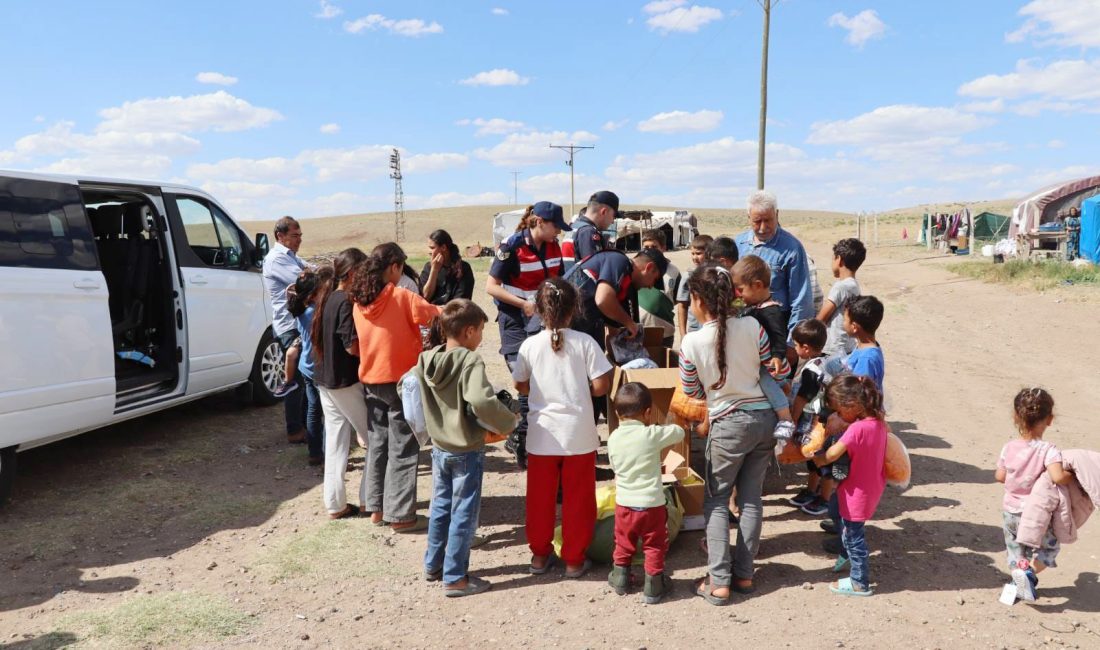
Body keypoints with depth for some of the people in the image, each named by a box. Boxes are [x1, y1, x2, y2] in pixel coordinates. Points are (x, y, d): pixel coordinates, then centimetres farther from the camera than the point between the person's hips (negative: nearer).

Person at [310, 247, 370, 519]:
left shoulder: (325, 298, 9)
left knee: (335, 441, 12)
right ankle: (368, 499, 7)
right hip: (347, 381, -9)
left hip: (324, 379, 9)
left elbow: (316, 338, 17)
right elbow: (353, 346, -22)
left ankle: (335, 503, 17)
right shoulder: (347, 302, -18)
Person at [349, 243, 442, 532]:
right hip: (400, 381, -6)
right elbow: (439, 317, -16)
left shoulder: (359, 302, 3)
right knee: (402, 449, 2)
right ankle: (400, 514, 6)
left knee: (377, 444, 16)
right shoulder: (402, 297, -14)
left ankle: (376, 507, 23)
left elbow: (356, 343, 11)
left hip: (371, 381, 6)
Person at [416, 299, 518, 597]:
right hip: (466, 451, -7)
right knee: (464, 513, 5)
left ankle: (433, 565, 34)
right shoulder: (470, 361, -23)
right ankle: (455, 578, 13)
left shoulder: (425, 361, -1)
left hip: (438, 448, 7)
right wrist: (508, 422, -21)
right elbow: (481, 402, -37)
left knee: (440, 507, 21)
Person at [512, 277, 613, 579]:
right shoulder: (584, 342, -9)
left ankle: (540, 554, 29)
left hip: (542, 435, 1)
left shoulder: (530, 345, -6)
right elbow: (601, 385, -9)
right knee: (578, 499, 12)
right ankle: (574, 560, 21)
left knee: (540, 498, 16)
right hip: (579, 435, -1)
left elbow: (521, 387, 4)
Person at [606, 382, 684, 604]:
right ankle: (653, 587, 21)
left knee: (623, 543, 22)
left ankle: (620, 579, 36)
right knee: (654, 546, 13)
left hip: (624, 503, 4)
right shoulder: (652, 435, -17)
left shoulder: (613, 439, -4)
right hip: (652, 504, -4)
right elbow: (679, 432, -3)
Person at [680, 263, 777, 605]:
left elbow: (691, 392, -1)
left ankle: (719, 582, 7)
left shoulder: (692, 342, -14)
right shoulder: (752, 326, -8)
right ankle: (744, 574, 21)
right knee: (751, 498, 13)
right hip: (764, 417, 4)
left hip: (729, 425, -4)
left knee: (716, 502, 10)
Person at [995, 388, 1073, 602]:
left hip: (1009, 511, 4)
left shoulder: (1009, 448, -6)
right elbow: (1058, 477, -34)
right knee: (1050, 547, 16)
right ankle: (1029, 571, -7)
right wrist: (1072, 475, -15)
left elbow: (999, 476, 1)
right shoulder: (1048, 450, -20)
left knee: (1015, 551, 21)